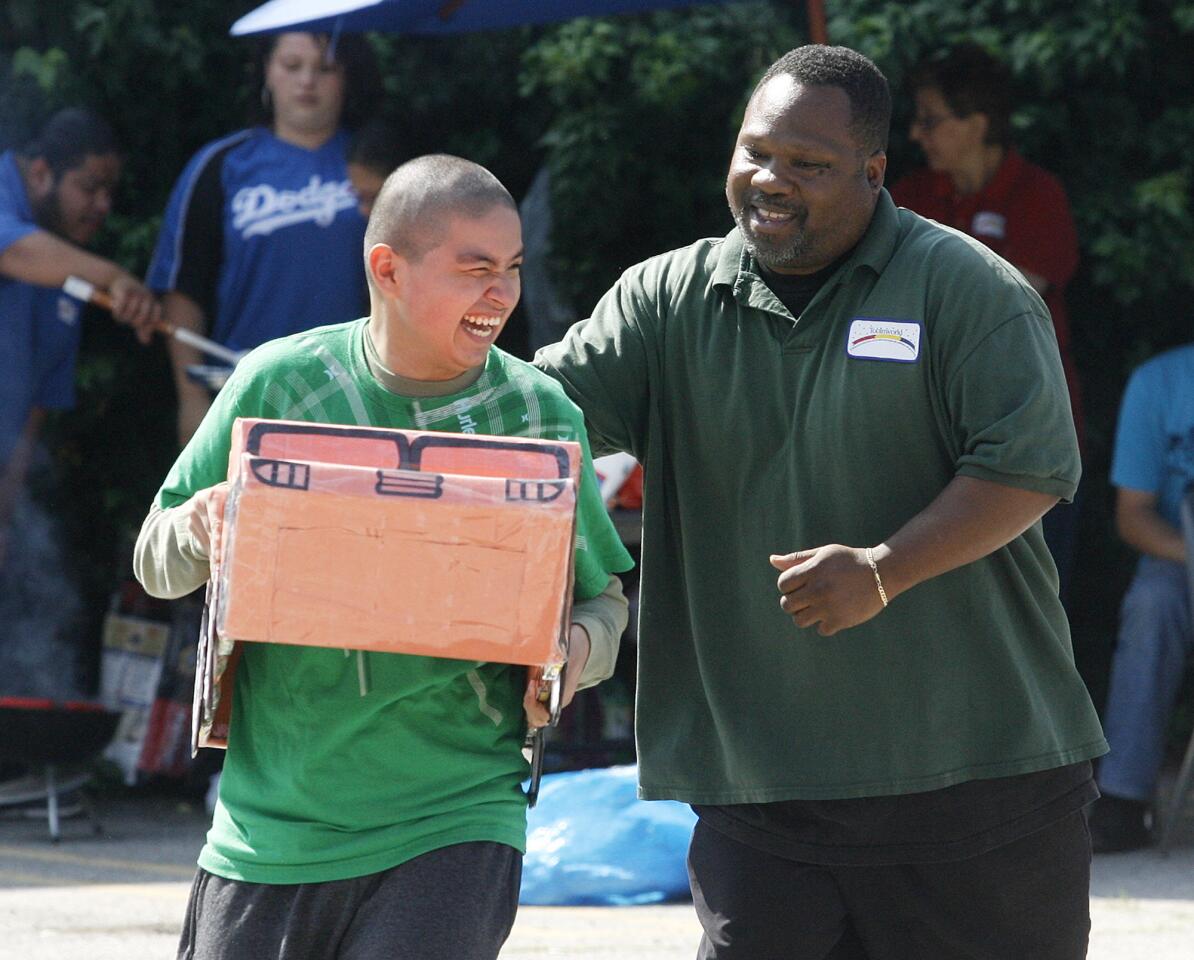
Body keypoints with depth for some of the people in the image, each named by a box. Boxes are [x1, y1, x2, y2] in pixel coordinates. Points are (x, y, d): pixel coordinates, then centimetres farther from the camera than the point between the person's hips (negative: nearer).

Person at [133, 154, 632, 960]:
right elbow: (157, 566, 9)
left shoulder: (538, 412, 0)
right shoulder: (281, 384, 0)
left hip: (454, 824, -1)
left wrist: (577, 650, -12)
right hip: (273, 825, 1)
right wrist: (201, 527, -14)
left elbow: (602, 598, 11)